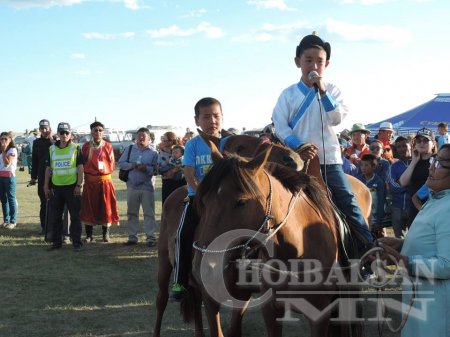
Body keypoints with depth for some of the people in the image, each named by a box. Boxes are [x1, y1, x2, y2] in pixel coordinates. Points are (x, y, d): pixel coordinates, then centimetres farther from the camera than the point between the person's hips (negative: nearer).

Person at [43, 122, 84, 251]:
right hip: (56, 187, 4)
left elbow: (80, 168, -2)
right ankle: (56, 242, 18)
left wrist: (79, 185, -10)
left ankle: (76, 242, 8)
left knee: (75, 216, 1)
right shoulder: (52, 149, 8)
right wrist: (46, 186, 8)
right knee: (54, 217, 8)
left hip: (72, 186, -4)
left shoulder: (75, 148, 0)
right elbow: (48, 168, 12)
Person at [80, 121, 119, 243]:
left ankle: (106, 234, 13)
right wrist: (89, 170, -4)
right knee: (89, 207, 2)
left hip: (105, 180, 0)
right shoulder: (86, 146, 3)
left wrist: (104, 168, -6)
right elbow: (82, 164, 6)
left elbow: (112, 164, 6)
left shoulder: (108, 146, 3)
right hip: (90, 181, 0)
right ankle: (89, 235, 10)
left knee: (105, 207, 3)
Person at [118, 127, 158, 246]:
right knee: (132, 213, 10)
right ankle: (132, 237, 18)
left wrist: (146, 168, -22)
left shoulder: (153, 153, -1)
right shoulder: (130, 149, 9)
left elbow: (157, 169, -6)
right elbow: (121, 163, 6)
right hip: (132, 186, 3)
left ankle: (150, 237, 3)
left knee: (149, 213, -1)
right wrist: (131, 165, -10)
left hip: (147, 186, -3)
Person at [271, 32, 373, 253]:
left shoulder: (331, 91, 7)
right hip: (298, 160, 0)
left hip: (329, 159, 0)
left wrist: (322, 91, -14)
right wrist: (298, 146, -17)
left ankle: (369, 248, 0)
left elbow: (337, 118, -7)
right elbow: (280, 126, -4)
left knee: (348, 202, -6)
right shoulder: (289, 94, 4)